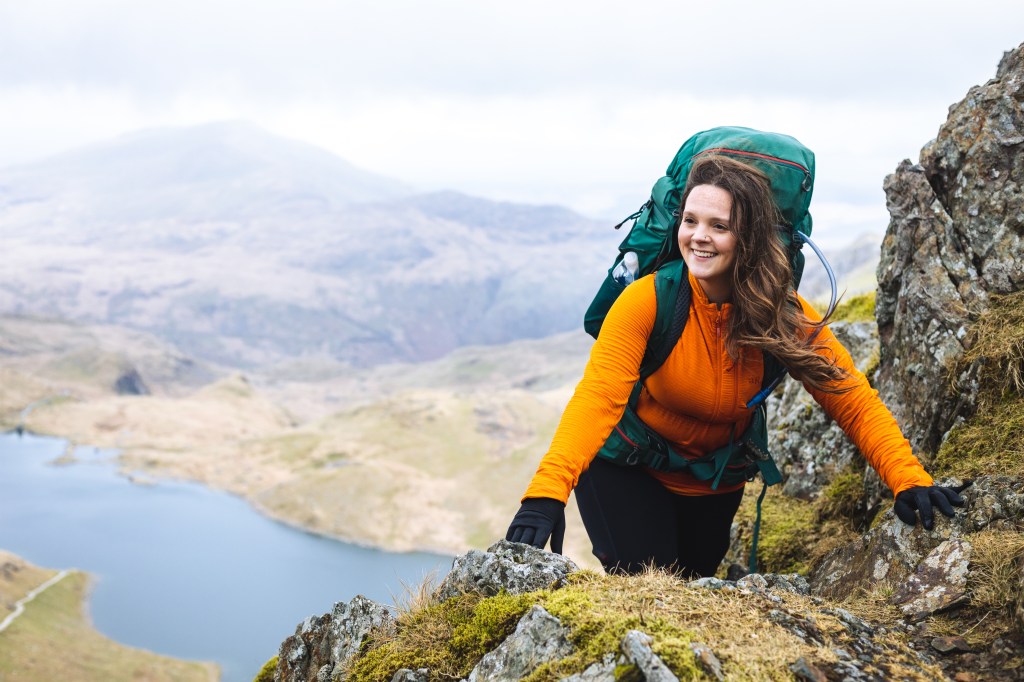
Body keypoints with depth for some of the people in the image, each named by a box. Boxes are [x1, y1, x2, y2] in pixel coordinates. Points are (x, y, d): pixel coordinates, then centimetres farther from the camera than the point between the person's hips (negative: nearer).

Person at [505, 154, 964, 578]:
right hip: (628, 471, -3)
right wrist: (547, 492, -53)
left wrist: (908, 480, -36)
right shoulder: (647, 300, -28)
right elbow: (597, 397, -39)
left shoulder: (784, 315, -18)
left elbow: (852, 400, -20)